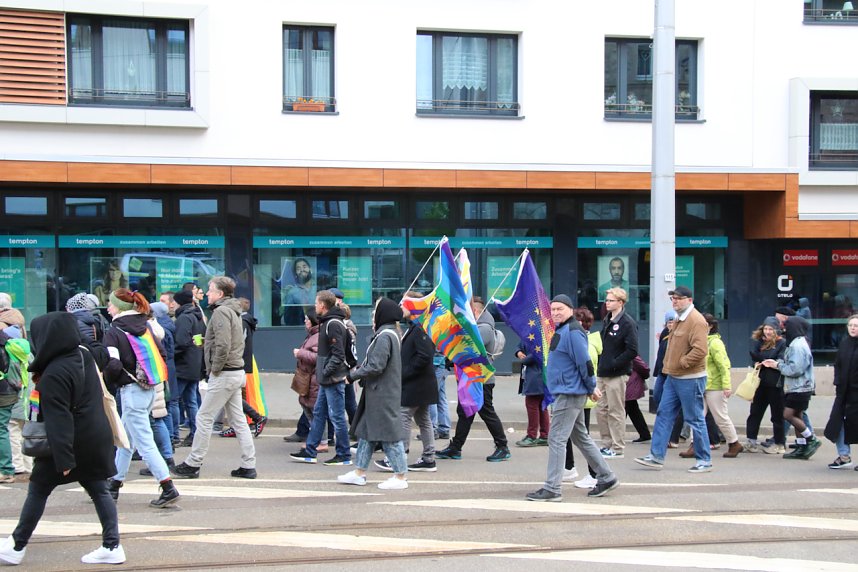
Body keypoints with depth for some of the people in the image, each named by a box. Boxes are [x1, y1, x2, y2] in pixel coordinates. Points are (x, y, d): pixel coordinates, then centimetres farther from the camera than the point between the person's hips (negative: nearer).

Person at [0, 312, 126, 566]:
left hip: (69, 441, -7)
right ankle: (112, 546, 6)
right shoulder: (85, 357, 2)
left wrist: (64, 458, -23)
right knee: (99, 490, 9)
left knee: (38, 490, 9)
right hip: (96, 437, 7)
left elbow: (58, 419, -24)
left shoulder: (54, 374, -22)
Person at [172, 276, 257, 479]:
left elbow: (223, 345, -24)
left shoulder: (221, 312, -14)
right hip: (236, 372, 10)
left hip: (224, 374, -10)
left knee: (204, 418, -1)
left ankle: (192, 464, 6)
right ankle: (248, 466, 11)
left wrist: (215, 369, -13)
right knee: (238, 420, 10)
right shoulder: (233, 311, 15)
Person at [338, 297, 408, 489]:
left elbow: (376, 366, -22)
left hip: (383, 395, -10)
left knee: (389, 433, -3)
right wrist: (359, 371, 9)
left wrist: (353, 375, -11)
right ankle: (359, 472, 21)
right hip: (377, 393, 10)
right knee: (366, 430, 14)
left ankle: (400, 477, 4)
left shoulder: (384, 336, -19)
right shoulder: (389, 333, 13)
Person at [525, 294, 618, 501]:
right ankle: (606, 478, 26)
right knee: (581, 437, 18)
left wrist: (592, 387, -11)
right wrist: (591, 387, 18)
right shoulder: (561, 330, 15)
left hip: (570, 394, -11)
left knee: (557, 439, -9)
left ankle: (552, 489, -7)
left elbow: (585, 362, -20)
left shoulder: (573, 332, -17)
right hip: (565, 392, 11)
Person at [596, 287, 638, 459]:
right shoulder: (606, 320, 14)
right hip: (603, 374, 8)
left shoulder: (627, 323, -11)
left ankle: (617, 449, 6)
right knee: (601, 410, 12)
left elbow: (632, 351, -17)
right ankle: (607, 444, 22)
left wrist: (614, 364, -17)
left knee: (616, 412, -2)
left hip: (617, 375, -8)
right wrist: (602, 363, 9)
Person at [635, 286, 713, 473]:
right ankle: (656, 456, 12)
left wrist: (681, 363, -18)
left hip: (690, 380, -10)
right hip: (673, 377, 10)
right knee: (664, 415, 8)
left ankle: (705, 461, 9)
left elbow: (700, 350, -27)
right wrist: (669, 365, 15)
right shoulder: (680, 319, 15)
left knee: (695, 420, -2)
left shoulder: (696, 321, -17)